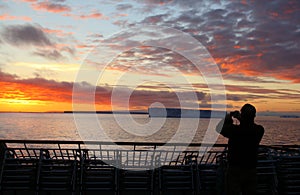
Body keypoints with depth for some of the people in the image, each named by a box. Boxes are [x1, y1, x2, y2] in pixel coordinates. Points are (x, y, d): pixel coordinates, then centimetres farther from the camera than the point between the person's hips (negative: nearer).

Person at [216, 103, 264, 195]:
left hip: (234, 171, -3)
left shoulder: (233, 129, -20)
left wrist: (229, 117, 5)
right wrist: (239, 123, 7)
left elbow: (219, 128, -3)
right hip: (251, 171, 4)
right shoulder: (259, 130, -9)